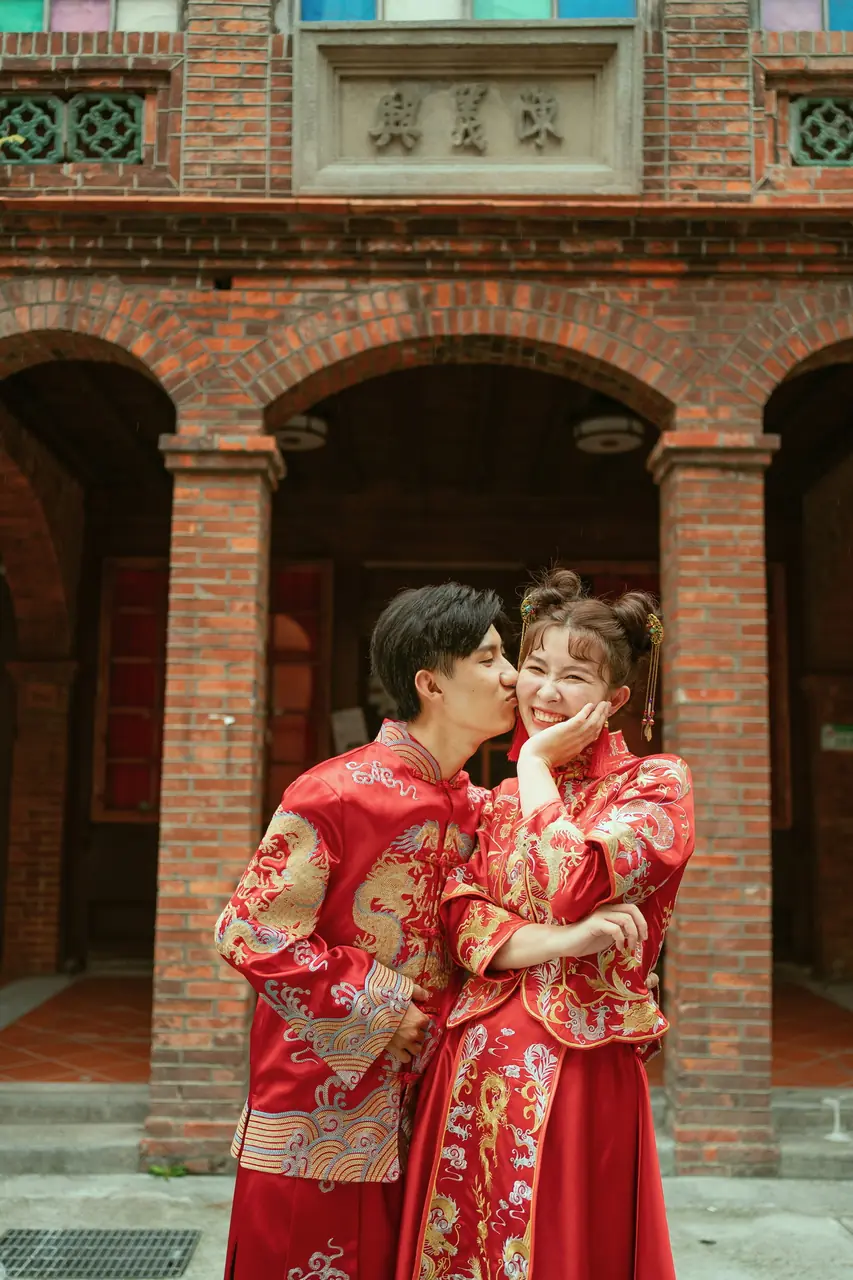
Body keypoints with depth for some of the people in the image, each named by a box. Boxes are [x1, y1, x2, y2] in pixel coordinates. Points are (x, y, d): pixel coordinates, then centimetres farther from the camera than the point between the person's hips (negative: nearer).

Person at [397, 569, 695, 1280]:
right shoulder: (500, 801, 12)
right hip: (474, 1063, 5)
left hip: (577, 1068, -4)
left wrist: (537, 766, -8)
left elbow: (575, 886, -20)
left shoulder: (656, 783, -3)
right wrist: (560, 941, -18)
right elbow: (461, 916, -1)